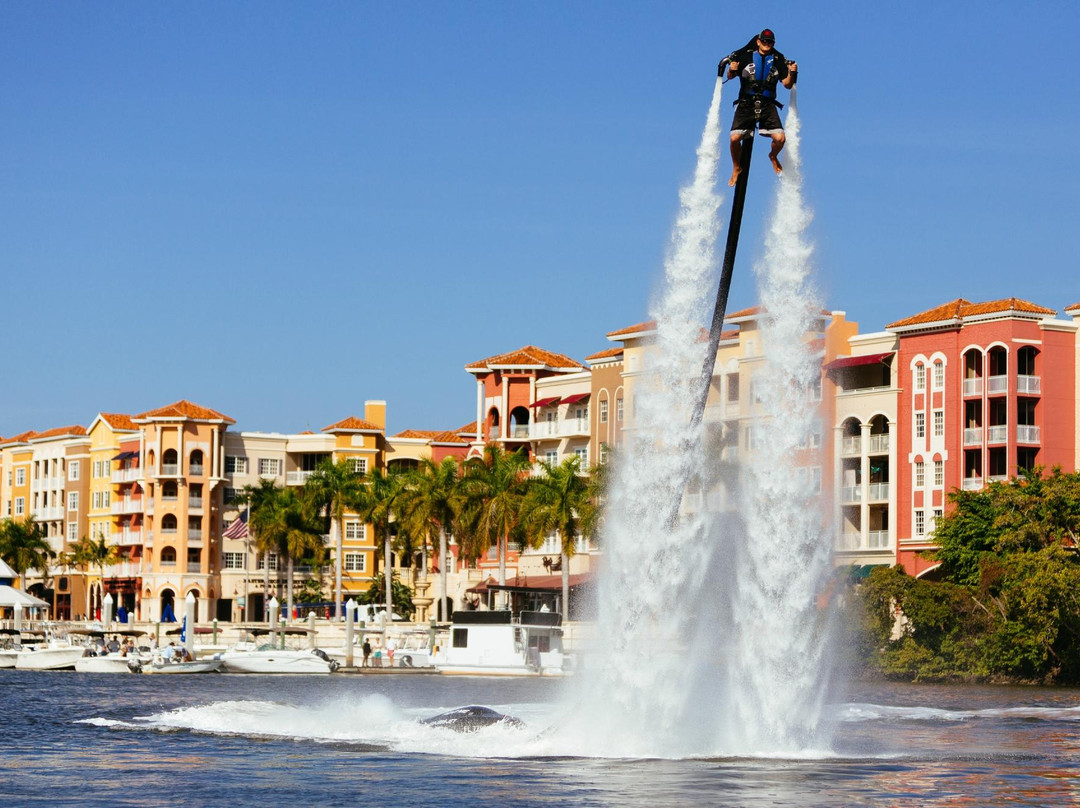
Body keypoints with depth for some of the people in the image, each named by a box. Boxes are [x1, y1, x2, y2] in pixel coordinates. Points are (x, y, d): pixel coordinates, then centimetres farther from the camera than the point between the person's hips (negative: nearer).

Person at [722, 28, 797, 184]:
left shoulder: (778, 60, 11)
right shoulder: (746, 56, 6)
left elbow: (787, 84, 9)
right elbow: (730, 76, 7)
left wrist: (791, 73, -10)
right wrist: (731, 70, -16)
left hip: (768, 104, 1)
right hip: (746, 103, -1)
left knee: (779, 138, -17)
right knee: (735, 138, -17)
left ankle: (773, 156, 21)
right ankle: (737, 168, 12)